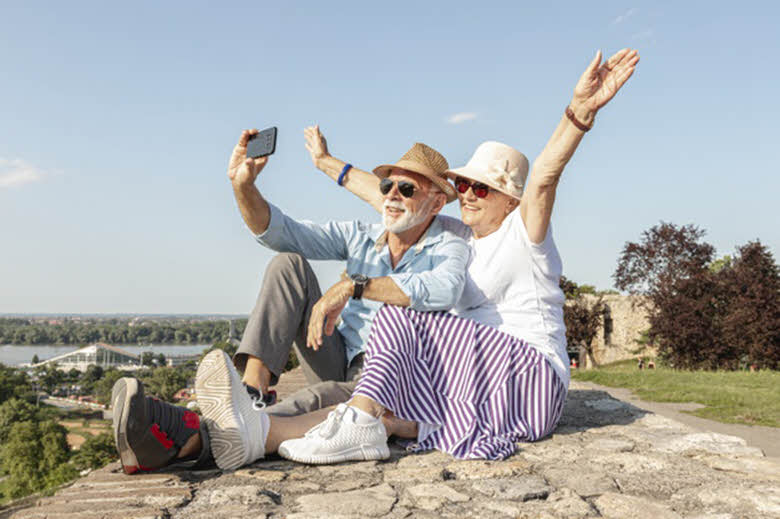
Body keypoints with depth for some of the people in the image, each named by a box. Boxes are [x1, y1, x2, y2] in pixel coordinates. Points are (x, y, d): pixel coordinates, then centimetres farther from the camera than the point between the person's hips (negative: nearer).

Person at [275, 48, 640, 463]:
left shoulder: (521, 232, -3)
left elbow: (544, 177, -24)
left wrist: (580, 109, -42)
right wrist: (327, 162, 27)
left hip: (532, 379, -8)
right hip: (477, 379, 8)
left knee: (400, 316, -20)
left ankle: (361, 422, -35)